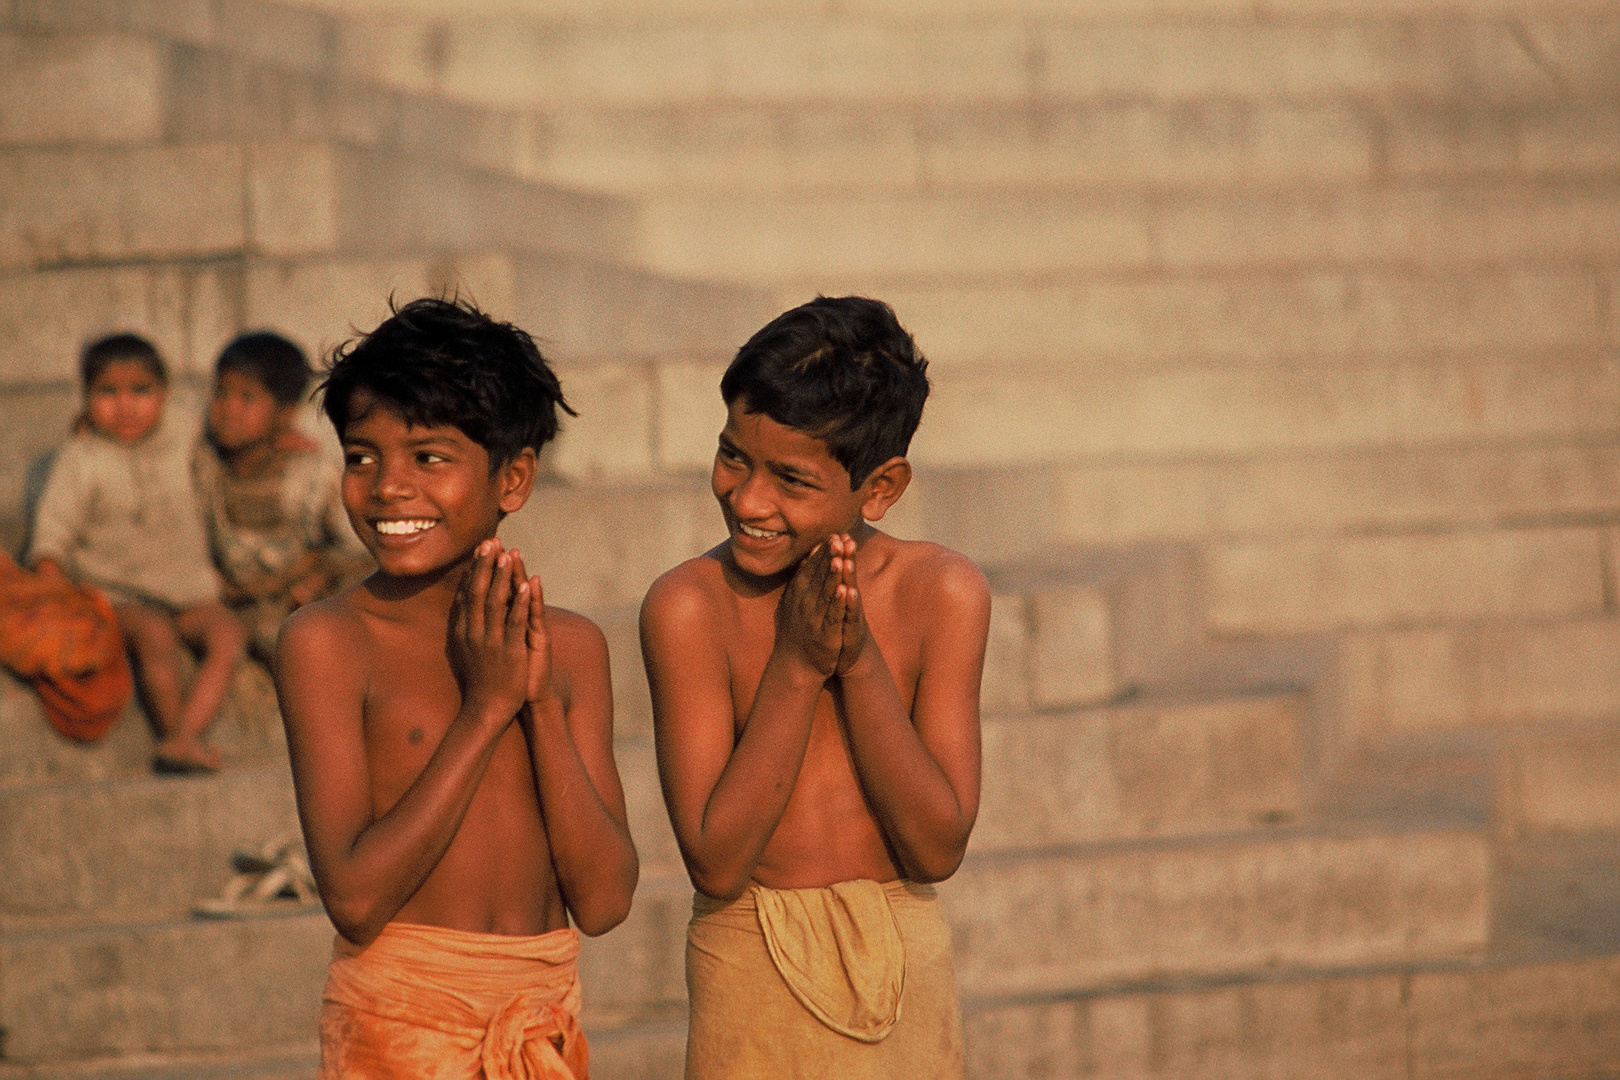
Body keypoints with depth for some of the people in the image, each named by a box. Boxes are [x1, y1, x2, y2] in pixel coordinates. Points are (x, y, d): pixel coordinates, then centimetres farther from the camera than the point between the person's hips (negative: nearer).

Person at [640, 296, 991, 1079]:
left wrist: (859, 659, -16)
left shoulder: (943, 594, -6)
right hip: (754, 971, -2)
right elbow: (716, 861, -16)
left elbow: (937, 849, -9)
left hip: (905, 958, 2)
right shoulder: (689, 608, -12)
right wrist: (797, 662, -18)